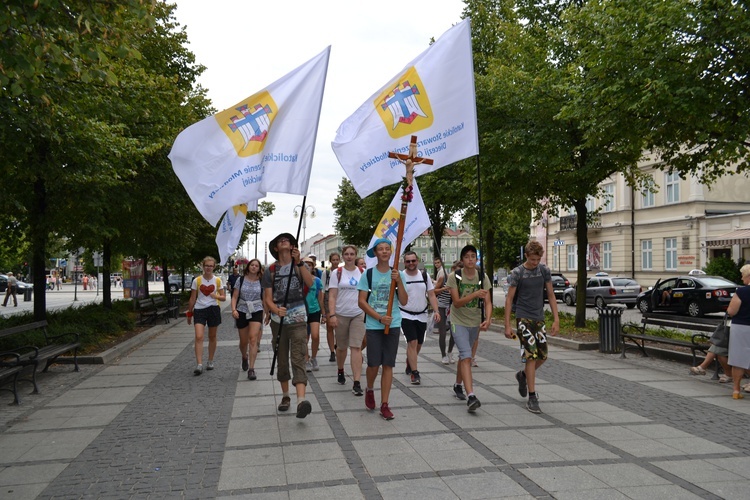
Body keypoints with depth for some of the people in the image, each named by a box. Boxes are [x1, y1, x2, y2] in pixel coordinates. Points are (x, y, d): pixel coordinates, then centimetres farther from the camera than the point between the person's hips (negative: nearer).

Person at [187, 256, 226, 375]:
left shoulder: (217, 280, 1)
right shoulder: (197, 280, -1)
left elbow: (223, 298, 4)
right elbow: (192, 298, 6)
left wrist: (216, 296, -17)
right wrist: (189, 313, 8)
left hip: (213, 309, 1)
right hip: (199, 310, -1)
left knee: (212, 337, 11)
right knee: (199, 337, -14)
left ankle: (210, 361, 26)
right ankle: (199, 365, -16)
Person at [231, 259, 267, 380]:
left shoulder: (261, 282, 2)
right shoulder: (241, 280, 2)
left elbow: (264, 299, 8)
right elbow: (234, 297, 0)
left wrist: (267, 313, 7)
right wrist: (234, 309, -15)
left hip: (256, 312, -1)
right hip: (242, 312, 1)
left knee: (253, 338, -16)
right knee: (243, 341, 11)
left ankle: (251, 369, -14)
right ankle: (244, 357, 45)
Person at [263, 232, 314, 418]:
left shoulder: (299, 265, 4)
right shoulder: (271, 270, 5)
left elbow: (310, 283, -15)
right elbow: (267, 298, 0)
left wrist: (299, 262, -24)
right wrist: (276, 309, -21)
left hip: (298, 319, -2)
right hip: (279, 320, 2)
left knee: (298, 359, -12)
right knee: (282, 360, 11)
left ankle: (301, 400, -23)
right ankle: (285, 396, 26)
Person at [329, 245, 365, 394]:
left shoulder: (362, 273, 4)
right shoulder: (337, 273, -1)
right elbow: (332, 296, -5)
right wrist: (332, 315, -14)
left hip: (358, 315, 0)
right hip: (341, 314, 0)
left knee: (356, 347, -8)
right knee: (341, 347, 13)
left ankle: (356, 383, -9)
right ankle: (340, 371, 40)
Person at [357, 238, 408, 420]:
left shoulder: (398, 274, 4)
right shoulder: (368, 274, -1)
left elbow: (404, 302, 0)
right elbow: (361, 301, -4)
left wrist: (399, 281, -14)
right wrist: (380, 318, -12)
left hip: (393, 325, 2)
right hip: (373, 325, -1)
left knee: (388, 365, 3)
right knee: (374, 363, -1)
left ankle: (384, 405, 11)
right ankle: (370, 390, 31)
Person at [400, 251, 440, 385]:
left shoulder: (424, 275, 3)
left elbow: (431, 295, 5)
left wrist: (436, 311, -7)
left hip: (422, 315, 4)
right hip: (406, 315, -4)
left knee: (418, 345, 13)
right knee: (412, 342, -14)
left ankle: (409, 365, 37)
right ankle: (415, 373, -7)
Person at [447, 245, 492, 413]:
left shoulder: (483, 277, -3)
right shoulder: (454, 277, -11)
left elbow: (487, 302, -6)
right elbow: (456, 302, -17)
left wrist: (488, 319, -24)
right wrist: (474, 295, -31)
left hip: (475, 322, 4)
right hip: (458, 322, -4)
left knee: (464, 355, 18)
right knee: (466, 356, -17)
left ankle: (458, 385, 39)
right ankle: (470, 396, -23)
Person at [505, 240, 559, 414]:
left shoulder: (544, 271, 4)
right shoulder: (517, 273, -7)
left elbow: (551, 296, 8)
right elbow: (509, 299, -5)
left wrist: (556, 319, 1)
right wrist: (507, 325, -9)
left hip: (539, 318, 5)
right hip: (523, 318, -5)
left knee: (543, 356, 7)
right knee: (532, 355, -10)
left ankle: (523, 375, 36)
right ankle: (532, 398, -3)